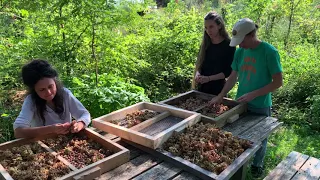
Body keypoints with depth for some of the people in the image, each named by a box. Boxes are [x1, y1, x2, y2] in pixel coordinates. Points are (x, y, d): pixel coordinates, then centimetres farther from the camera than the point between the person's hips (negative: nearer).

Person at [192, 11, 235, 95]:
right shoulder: (205, 44, 5)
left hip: (218, 88, -4)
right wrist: (197, 73, -13)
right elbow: (199, 63, 9)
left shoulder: (229, 45, -9)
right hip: (202, 87, 4)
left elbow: (229, 71, -10)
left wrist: (209, 78, -20)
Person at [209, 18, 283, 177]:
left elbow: (278, 82, -15)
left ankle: (257, 166, 39)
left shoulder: (269, 52, -17)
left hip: (260, 107, -4)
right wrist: (220, 96, -5)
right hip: (241, 103, 5)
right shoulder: (239, 52, -1)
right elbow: (233, 77, 4)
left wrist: (253, 94, -22)